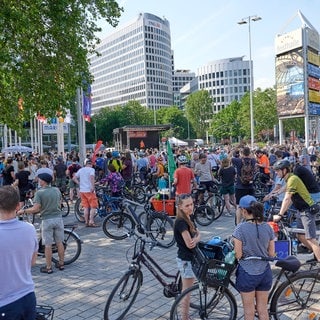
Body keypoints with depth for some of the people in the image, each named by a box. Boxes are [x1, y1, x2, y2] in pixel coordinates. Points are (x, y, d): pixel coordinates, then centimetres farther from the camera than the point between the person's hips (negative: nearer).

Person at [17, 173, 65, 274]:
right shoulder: (57, 190, 4)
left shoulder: (39, 192, -12)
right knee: (59, 242, 14)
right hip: (58, 218, 5)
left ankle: (48, 267, 11)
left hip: (47, 220, -5)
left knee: (48, 245, 4)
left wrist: (23, 211, -3)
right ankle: (61, 264, 23)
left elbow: (36, 209, -16)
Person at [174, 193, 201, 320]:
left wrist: (196, 239, -18)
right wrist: (197, 239, -6)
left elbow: (197, 233, 5)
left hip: (189, 258, 9)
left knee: (186, 289, 20)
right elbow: (189, 244, -26)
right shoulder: (181, 222, -24)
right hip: (186, 259, -9)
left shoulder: (189, 218, 4)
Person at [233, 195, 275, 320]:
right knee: (263, 309, 17)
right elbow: (271, 254, 1)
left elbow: (238, 255, -15)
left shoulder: (241, 228, -18)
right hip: (265, 273, 4)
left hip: (247, 273, -4)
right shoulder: (267, 227, -5)